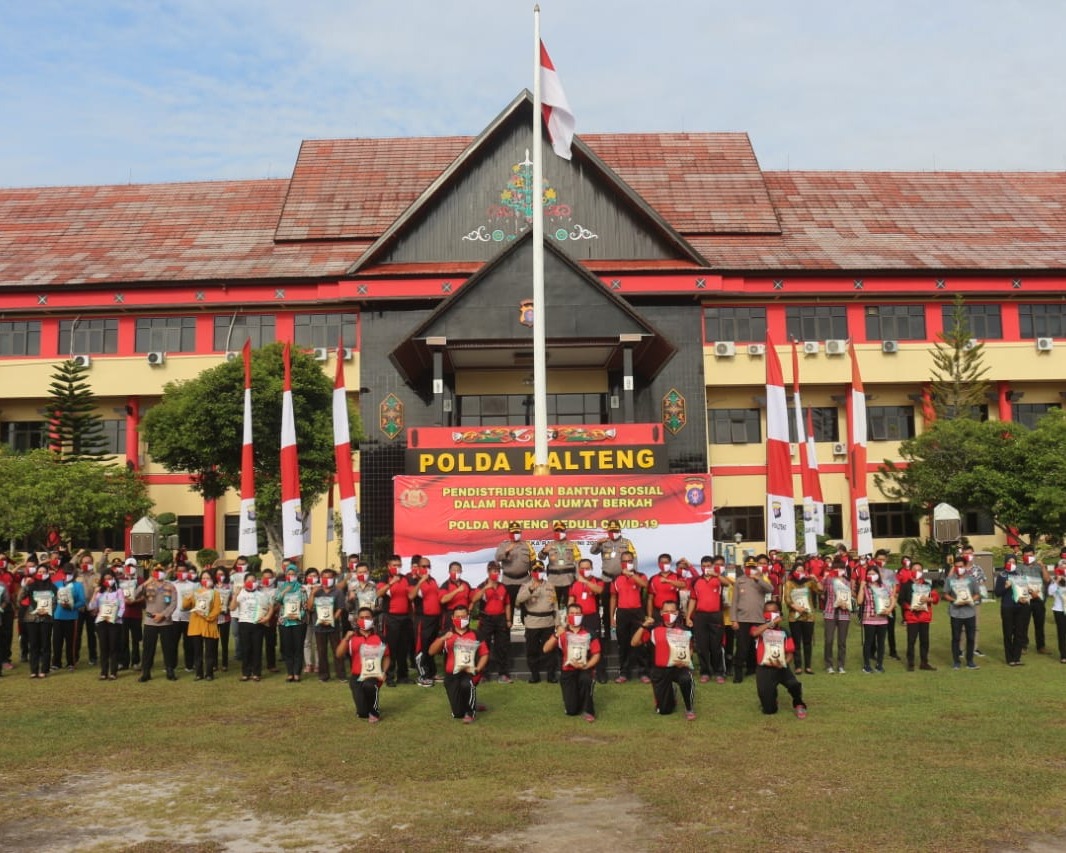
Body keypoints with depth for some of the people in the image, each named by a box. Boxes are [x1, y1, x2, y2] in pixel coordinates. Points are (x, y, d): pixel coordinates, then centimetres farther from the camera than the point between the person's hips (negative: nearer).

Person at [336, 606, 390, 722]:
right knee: (362, 713, -20)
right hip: (357, 676, 0)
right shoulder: (352, 637, 2)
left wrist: (383, 672, -6)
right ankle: (364, 711, 22)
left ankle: (374, 710, -7)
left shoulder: (379, 637, 4)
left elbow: (386, 657, 12)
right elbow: (338, 655, -10)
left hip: (374, 676, 0)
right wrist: (346, 639, -23)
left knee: (369, 685, -39)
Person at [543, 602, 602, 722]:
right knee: (571, 711, -11)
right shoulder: (561, 633, 4)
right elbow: (546, 650, -8)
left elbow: (596, 655, -1)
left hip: (584, 670, -1)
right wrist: (556, 635, -23)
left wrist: (585, 666, -19)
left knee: (586, 678, -39)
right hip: (568, 672, 1)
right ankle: (575, 699, 28)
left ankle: (588, 710, -16)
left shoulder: (589, 634, 3)